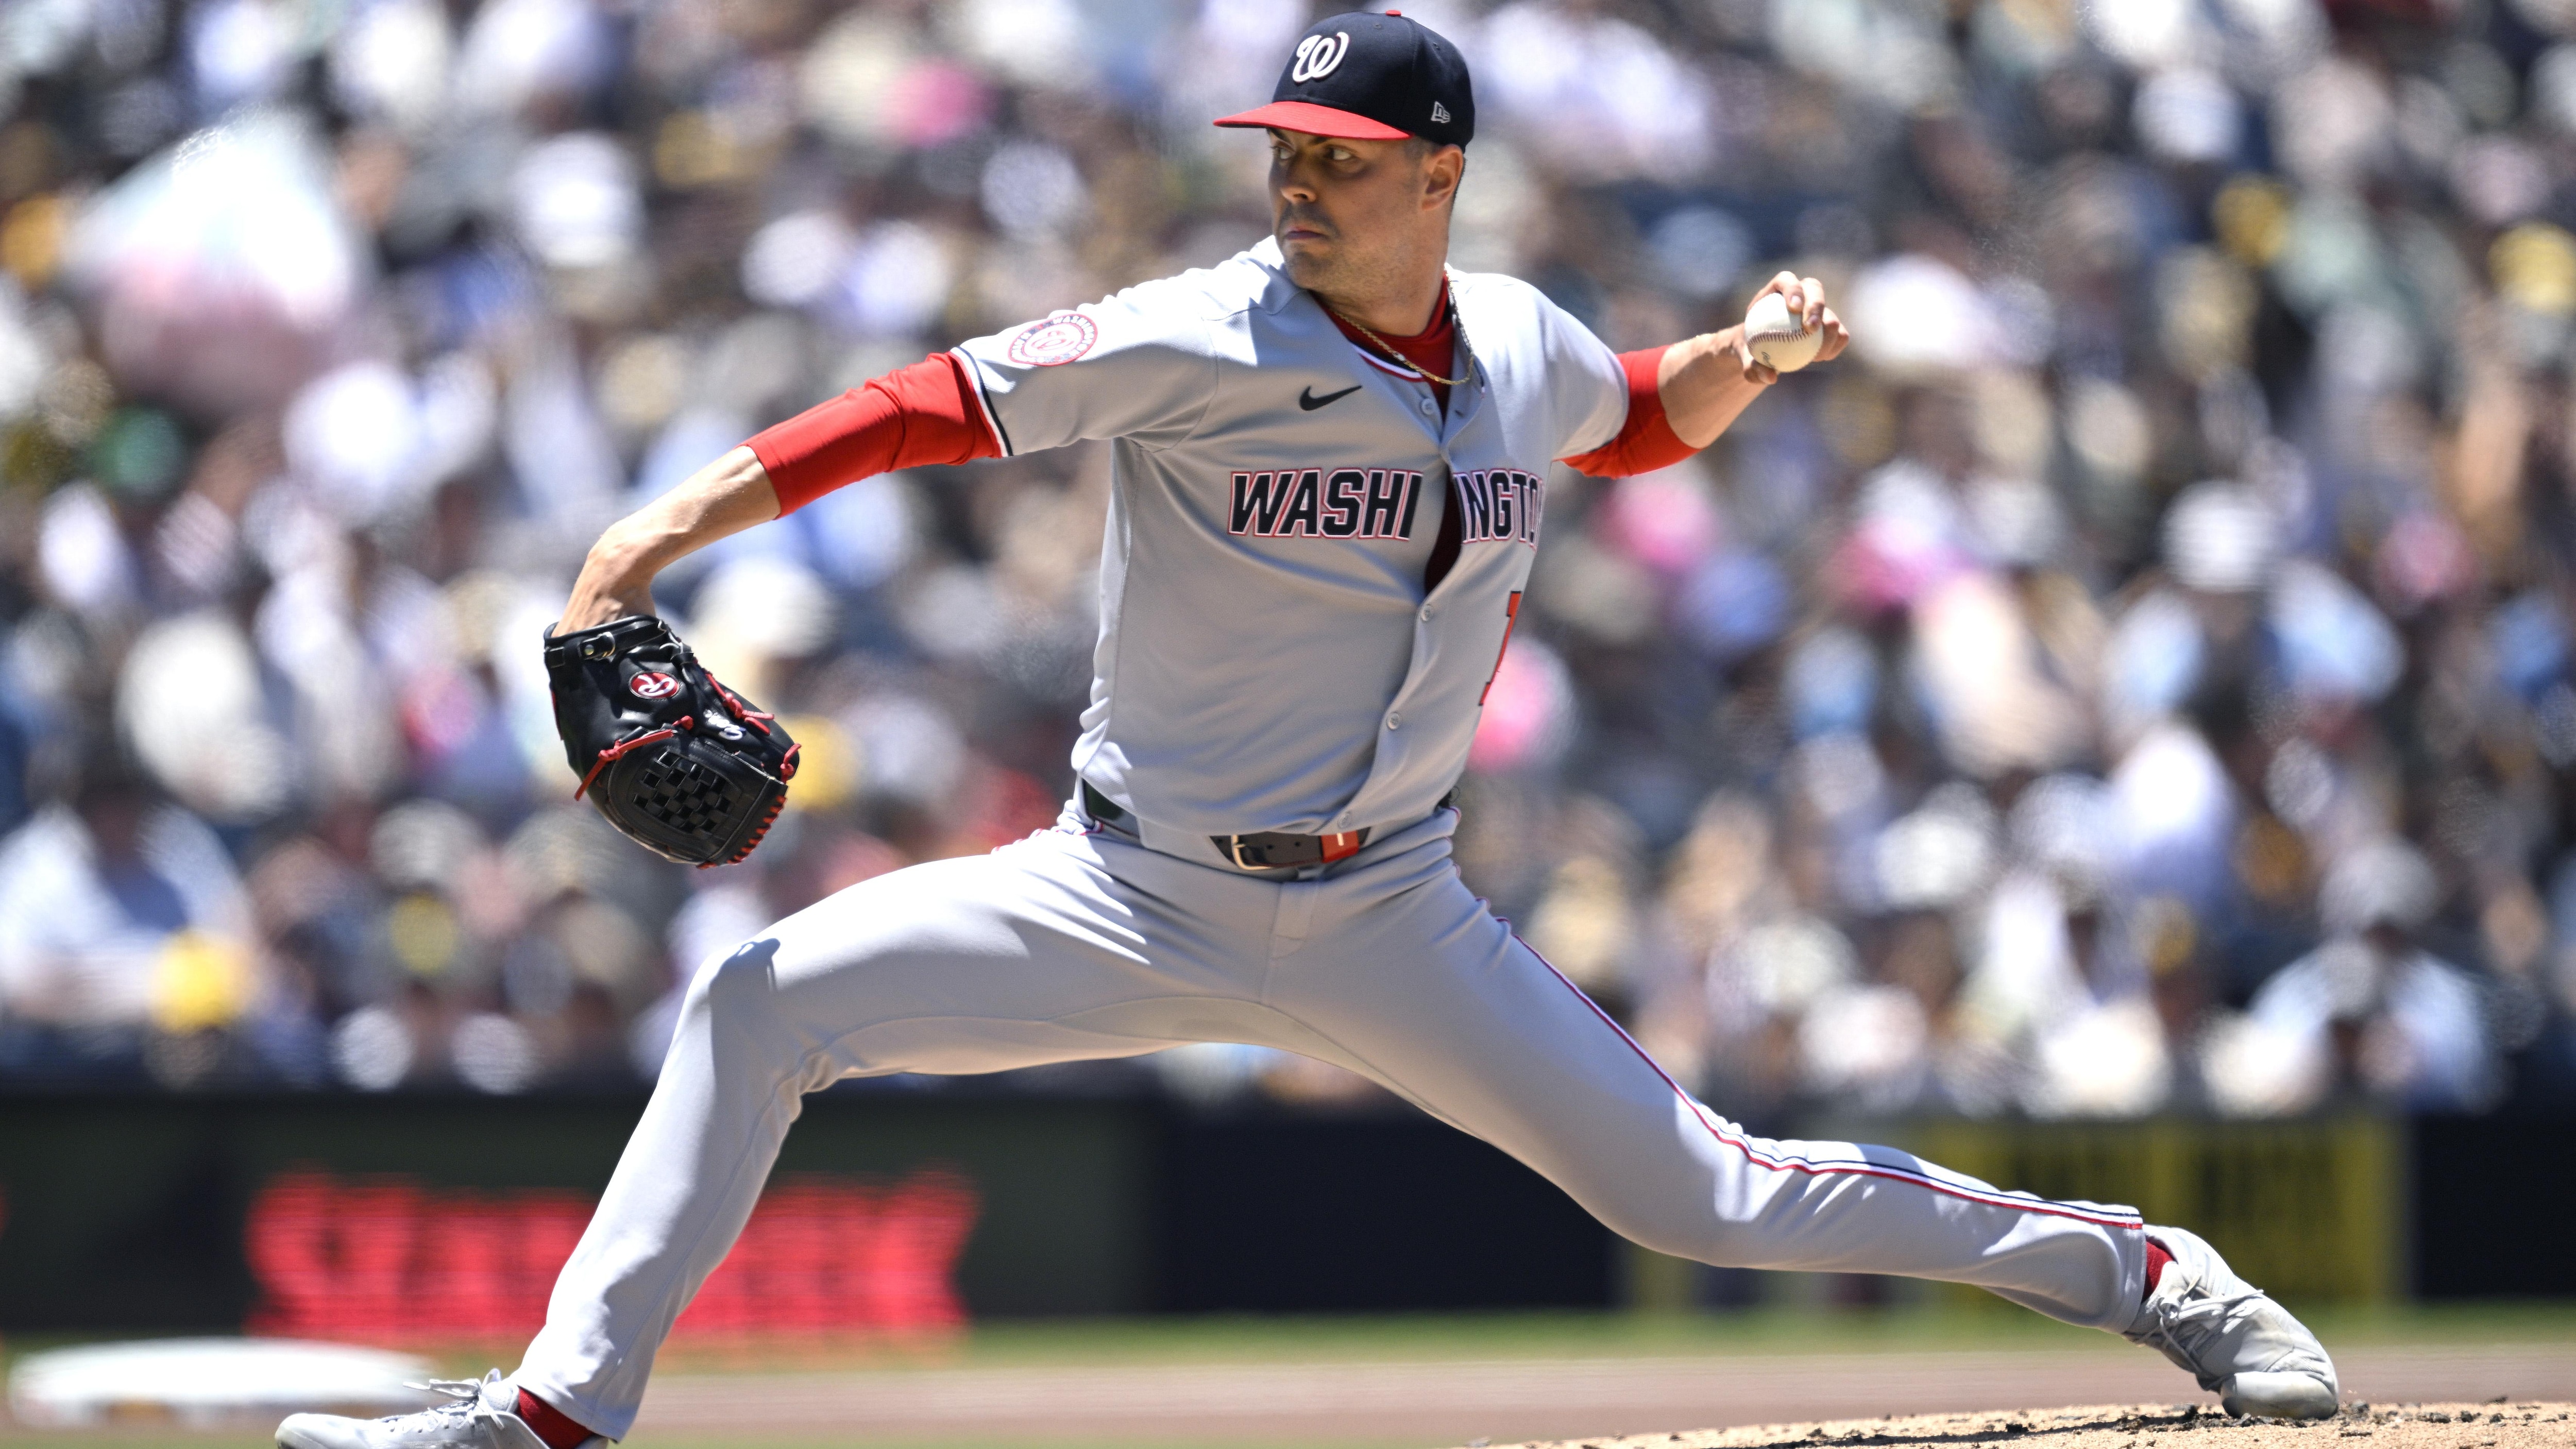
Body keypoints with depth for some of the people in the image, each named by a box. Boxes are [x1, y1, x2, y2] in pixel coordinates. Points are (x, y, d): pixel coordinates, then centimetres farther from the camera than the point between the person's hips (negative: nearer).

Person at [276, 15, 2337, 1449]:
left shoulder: (1527, 357, -1)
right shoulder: (1204, 348, -16)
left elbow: (1645, 424, 21)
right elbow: (949, 404, -21)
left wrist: (1755, 354, 0)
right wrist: (692, 514, -29)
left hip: (1384, 925, 1)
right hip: (1138, 897, -1)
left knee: (1694, 1193, -4)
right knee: (764, 1003, -15)